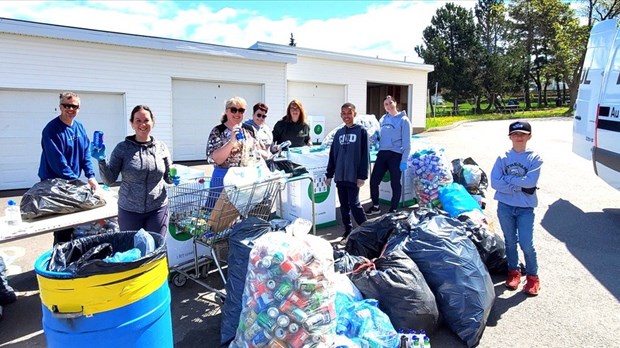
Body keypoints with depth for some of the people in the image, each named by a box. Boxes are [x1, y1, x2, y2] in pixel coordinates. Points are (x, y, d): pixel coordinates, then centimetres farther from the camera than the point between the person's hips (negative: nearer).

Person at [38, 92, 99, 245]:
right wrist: (75, 180, -20)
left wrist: (91, 176, -4)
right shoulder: (51, 129, -16)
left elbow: (86, 153, 7)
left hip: (73, 182, 7)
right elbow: (57, 161, -21)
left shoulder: (80, 128, 6)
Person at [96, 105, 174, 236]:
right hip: (129, 210, -1)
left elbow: (168, 177, 11)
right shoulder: (122, 148, -4)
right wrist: (101, 160, -17)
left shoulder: (161, 148, 2)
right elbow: (109, 180, -3)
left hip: (157, 209, 1)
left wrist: (174, 178, -10)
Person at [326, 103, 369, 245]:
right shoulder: (339, 133, 13)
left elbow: (364, 155, -7)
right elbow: (332, 155, 14)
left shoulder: (361, 131, -2)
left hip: (353, 176, -5)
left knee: (354, 204, -5)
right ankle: (348, 232, 20)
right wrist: (329, 174, 11)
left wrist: (362, 176, -12)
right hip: (340, 176, 5)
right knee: (344, 205, 9)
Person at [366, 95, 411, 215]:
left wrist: (404, 160, -13)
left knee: (395, 184, 5)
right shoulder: (383, 119, 12)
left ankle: (393, 210, 18)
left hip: (395, 155, -5)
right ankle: (375, 206, 20)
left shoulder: (403, 120, -3)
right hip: (382, 153, 5)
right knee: (374, 180, 3)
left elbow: (407, 142, -7)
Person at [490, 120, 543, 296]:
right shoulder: (503, 158, 1)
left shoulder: (535, 158, -2)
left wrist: (507, 178, -10)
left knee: (526, 244, -4)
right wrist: (519, 186, -13)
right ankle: (513, 272, 32)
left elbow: (530, 182, -16)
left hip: (525, 208, -2)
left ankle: (532, 276, 18)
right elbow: (494, 182, -8)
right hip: (505, 206, 2)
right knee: (510, 242, 14)